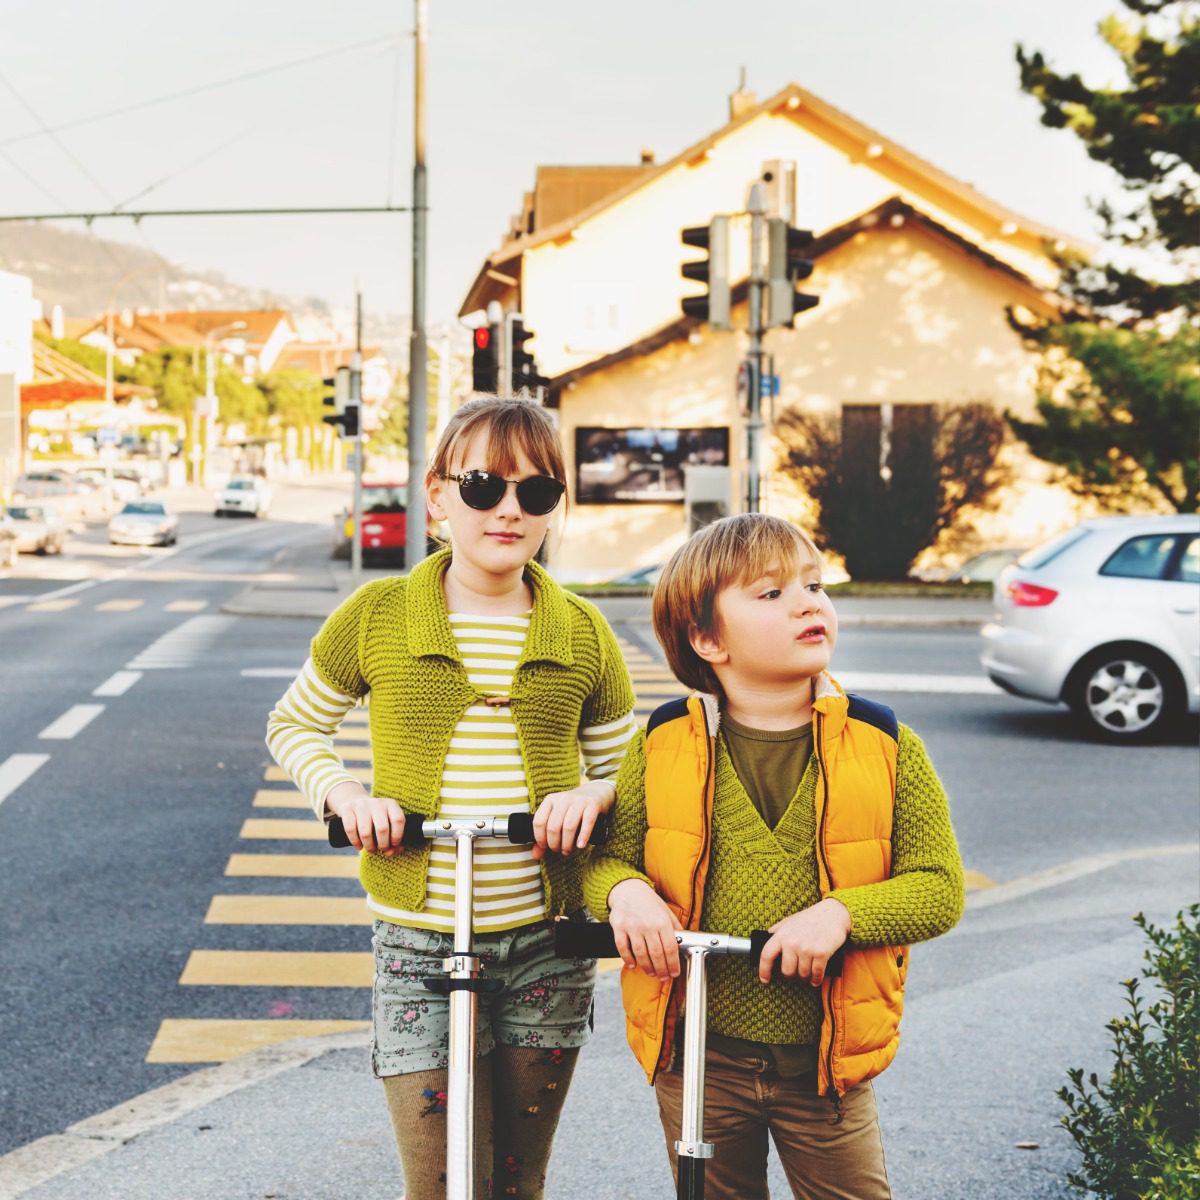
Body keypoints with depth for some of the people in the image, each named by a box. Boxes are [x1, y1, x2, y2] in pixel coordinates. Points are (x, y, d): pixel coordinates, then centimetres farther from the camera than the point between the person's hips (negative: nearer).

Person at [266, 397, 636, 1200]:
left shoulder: (582, 633, 2)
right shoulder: (377, 617, -2)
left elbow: (625, 765, 12)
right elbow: (293, 725, 12)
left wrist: (596, 793, -10)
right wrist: (342, 792, -7)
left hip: (546, 940, 2)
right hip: (420, 941, -2)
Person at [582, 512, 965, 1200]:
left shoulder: (889, 748, -5)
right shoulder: (663, 747, -3)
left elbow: (940, 888, -7)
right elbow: (606, 856, 5)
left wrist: (839, 912, -22)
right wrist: (624, 891, -18)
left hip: (825, 1063, -1)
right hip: (697, 1061, 1)